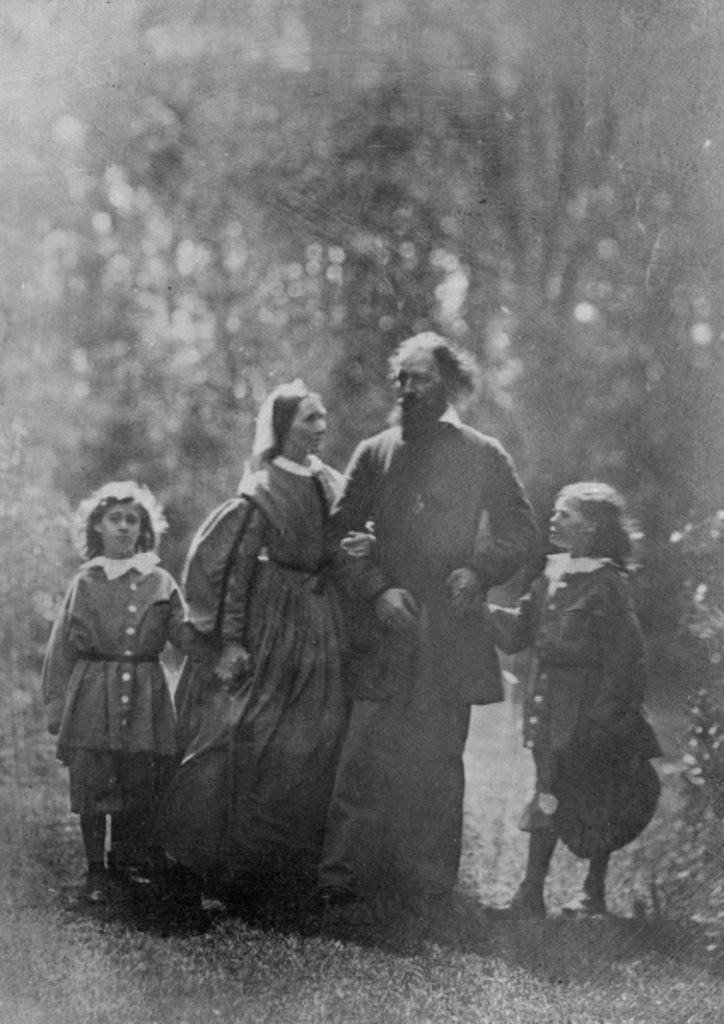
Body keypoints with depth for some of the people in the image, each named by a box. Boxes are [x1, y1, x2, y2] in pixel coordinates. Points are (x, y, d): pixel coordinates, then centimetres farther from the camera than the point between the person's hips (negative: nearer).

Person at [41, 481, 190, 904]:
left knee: (141, 788, 2)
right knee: (92, 789, -3)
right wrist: (56, 706, 1)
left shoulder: (160, 583, 8)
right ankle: (96, 872, 9)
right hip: (93, 696, -1)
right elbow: (62, 649, 6)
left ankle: (128, 861, 20)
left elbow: (187, 635, 5)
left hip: (145, 698, 1)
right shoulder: (86, 582, 5)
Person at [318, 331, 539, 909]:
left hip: (451, 632, -1)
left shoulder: (484, 456, 7)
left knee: (437, 764, 3)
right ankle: (344, 879, -3)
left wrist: (479, 571, -9)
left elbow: (522, 532, 9)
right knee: (365, 759, -6)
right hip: (382, 636, 1)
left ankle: (427, 884, 10)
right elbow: (342, 534, 9)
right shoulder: (373, 455, 11)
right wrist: (378, 588, -7)